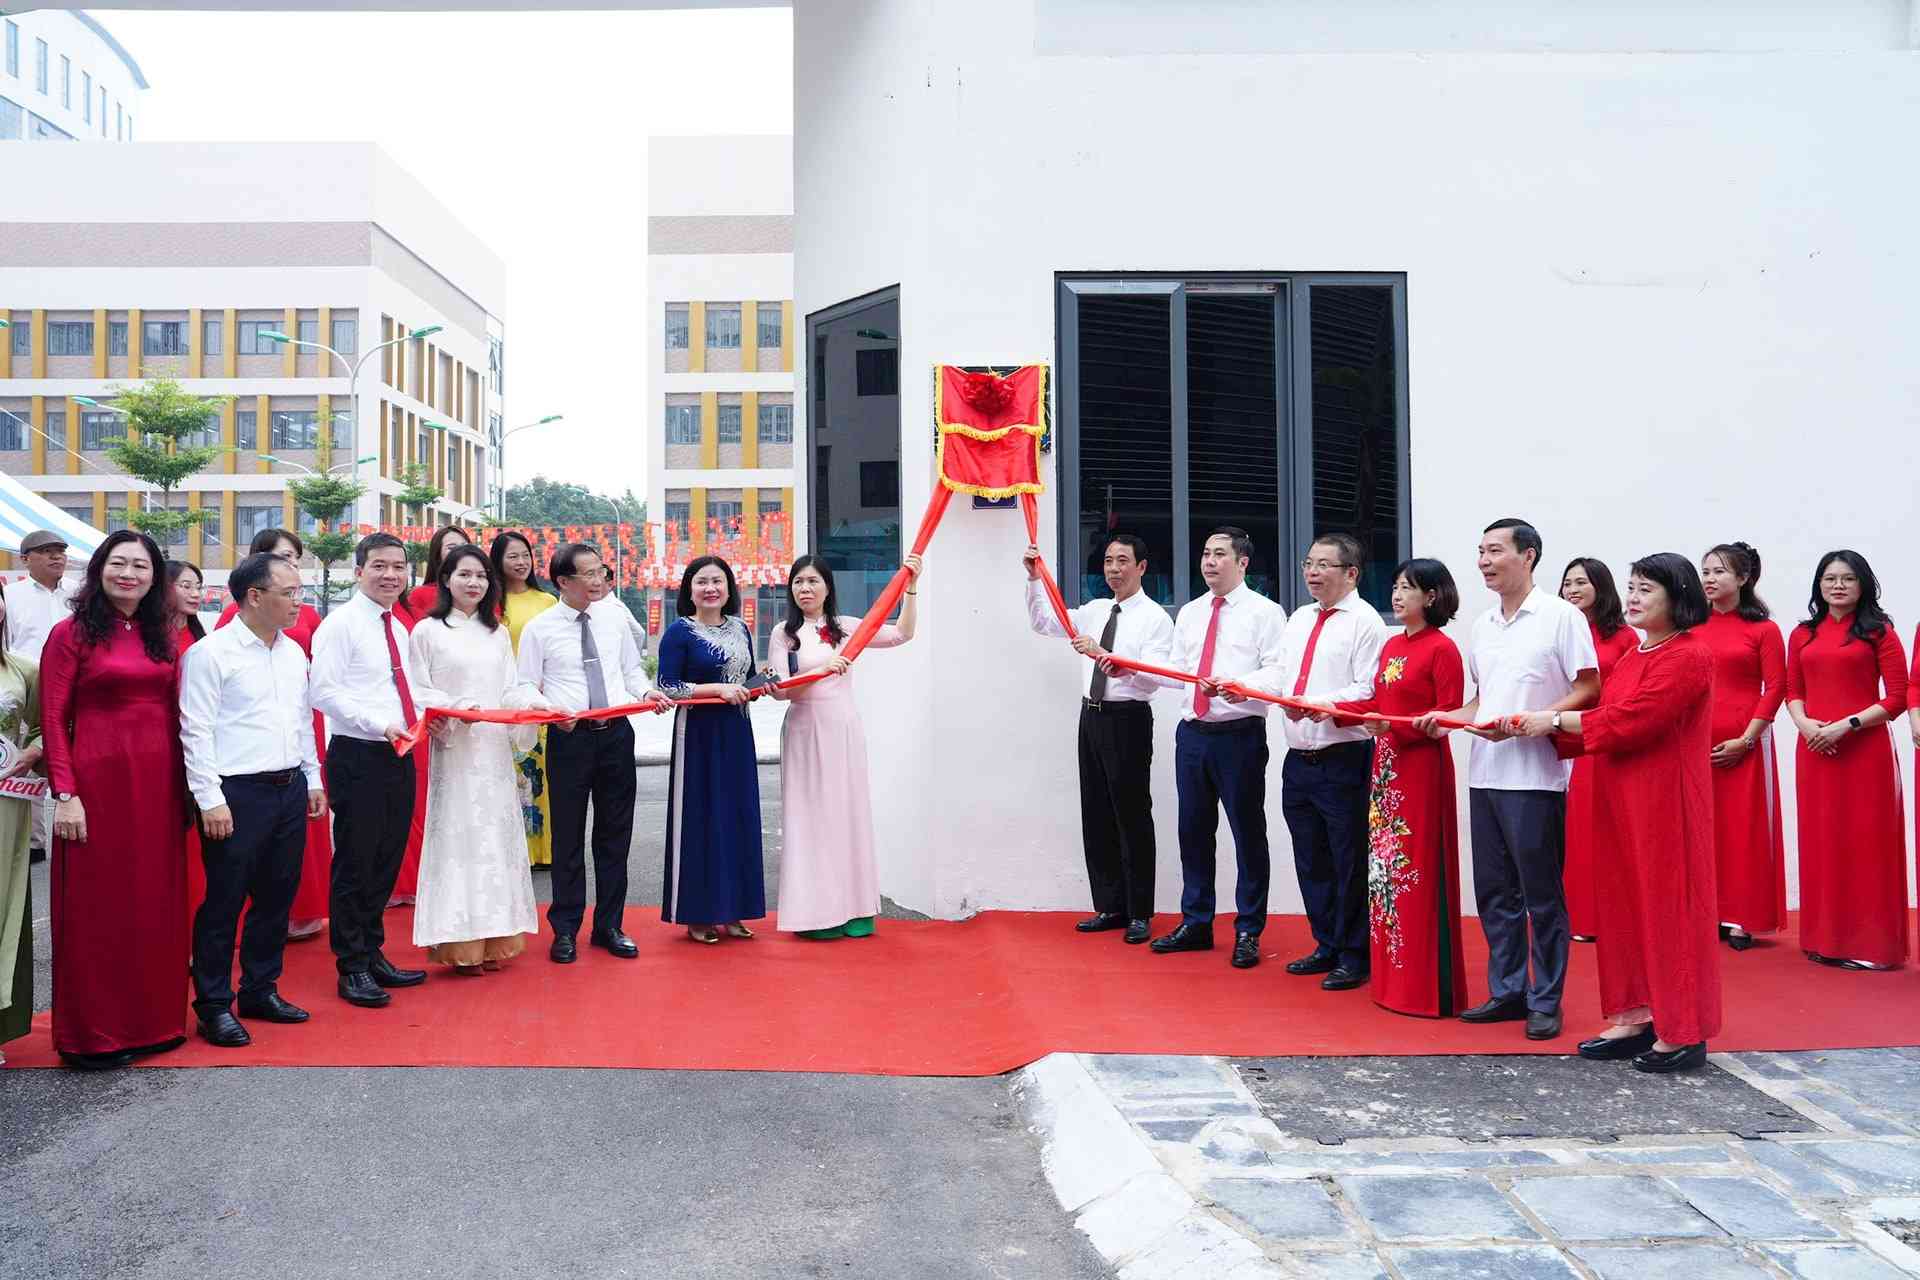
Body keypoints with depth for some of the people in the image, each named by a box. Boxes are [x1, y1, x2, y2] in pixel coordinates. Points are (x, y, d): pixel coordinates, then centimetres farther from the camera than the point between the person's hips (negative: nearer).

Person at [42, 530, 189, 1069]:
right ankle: (93, 1033, 18)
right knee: (97, 908, 5)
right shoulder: (72, 633, -3)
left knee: (156, 903, 10)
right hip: (97, 782, -4)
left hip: (159, 783, 5)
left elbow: (175, 713, 11)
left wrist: (184, 786, 7)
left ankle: (153, 1019, 23)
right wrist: (65, 794, -13)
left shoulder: (162, 635, 11)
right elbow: (53, 719, -6)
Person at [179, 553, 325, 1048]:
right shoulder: (210, 653, -9)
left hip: (290, 789, 7)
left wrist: (313, 779, 16)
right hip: (236, 793, -7)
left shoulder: (294, 653, 11)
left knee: (277, 895, 13)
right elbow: (196, 731, -12)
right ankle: (213, 1006, 14)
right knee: (224, 900, 2)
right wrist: (210, 800, -15)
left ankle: (261, 990, 27)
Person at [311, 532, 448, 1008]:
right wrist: (381, 724, -23)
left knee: (387, 861, 14)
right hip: (358, 756, -7)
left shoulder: (399, 629, 15)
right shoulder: (340, 624, -8)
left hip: (399, 755, 7)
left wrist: (444, 705, 2)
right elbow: (325, 692, -15)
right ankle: (353, 969, 12)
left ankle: (373, 955, 27)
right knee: (355, 863, 1)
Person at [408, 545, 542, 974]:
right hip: (455, 750, -5)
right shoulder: (427, 631, 1)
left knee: (496, 835, 6)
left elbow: (511, 691, 11)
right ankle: (461, 942, 2)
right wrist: (455, 706, -18)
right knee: (459, 835, -5)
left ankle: (492, 938, 14)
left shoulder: (497, 633, 14)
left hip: (496, 749, 5)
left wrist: (539, 706, -8)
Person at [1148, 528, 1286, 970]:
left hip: (1240, 735, -6)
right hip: (1192, 733, 6)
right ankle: (1195, 923, 25)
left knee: (1248, 832, 2)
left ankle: (1248, 932, 14)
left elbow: (1279, 672, -12)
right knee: (1194, 830, 12)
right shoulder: (1189, 613, 16)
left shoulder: (1264, 612, -2)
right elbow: (1176, 670, 15)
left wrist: (1242, 685, -28)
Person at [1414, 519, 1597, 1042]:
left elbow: (1588, 689, -7)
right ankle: (1507, 992, 22)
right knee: (1494, 891, 11)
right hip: (1484, 774, 7)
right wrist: (1446, 718, 3)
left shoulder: (1561, 616, -5)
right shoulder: (1482, 626, 15)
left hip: (1535, 777, -7)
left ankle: (1545, 1001, 13)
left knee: (1541, 894, 2)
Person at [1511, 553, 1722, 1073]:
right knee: (1628, 905, 10)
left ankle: (1682, 1033, 10)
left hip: (1664, 801, -8)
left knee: (1667, 906, -1)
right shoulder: (1638, 654, 16)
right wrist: (1547, 726, -1)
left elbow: (1628, 721, -20)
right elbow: (1610, 716, 11)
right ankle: (1637, 1018, 19)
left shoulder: (1687, 655, -13)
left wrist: (1554, 720, -13)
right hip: (1625, 800, 8)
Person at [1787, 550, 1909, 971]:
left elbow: (1897, 697, -6)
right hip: (1814, 749, 4)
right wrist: (1803, 723, -6)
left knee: (1866, 842, 1)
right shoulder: (1802, 635, 12)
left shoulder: (1878, 631, 0)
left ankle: (1868, 942, 10)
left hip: (1864, 749, -4)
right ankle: (1825, 938, 18)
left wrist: (1846, 724, -16)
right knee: (1820, 841, 8)